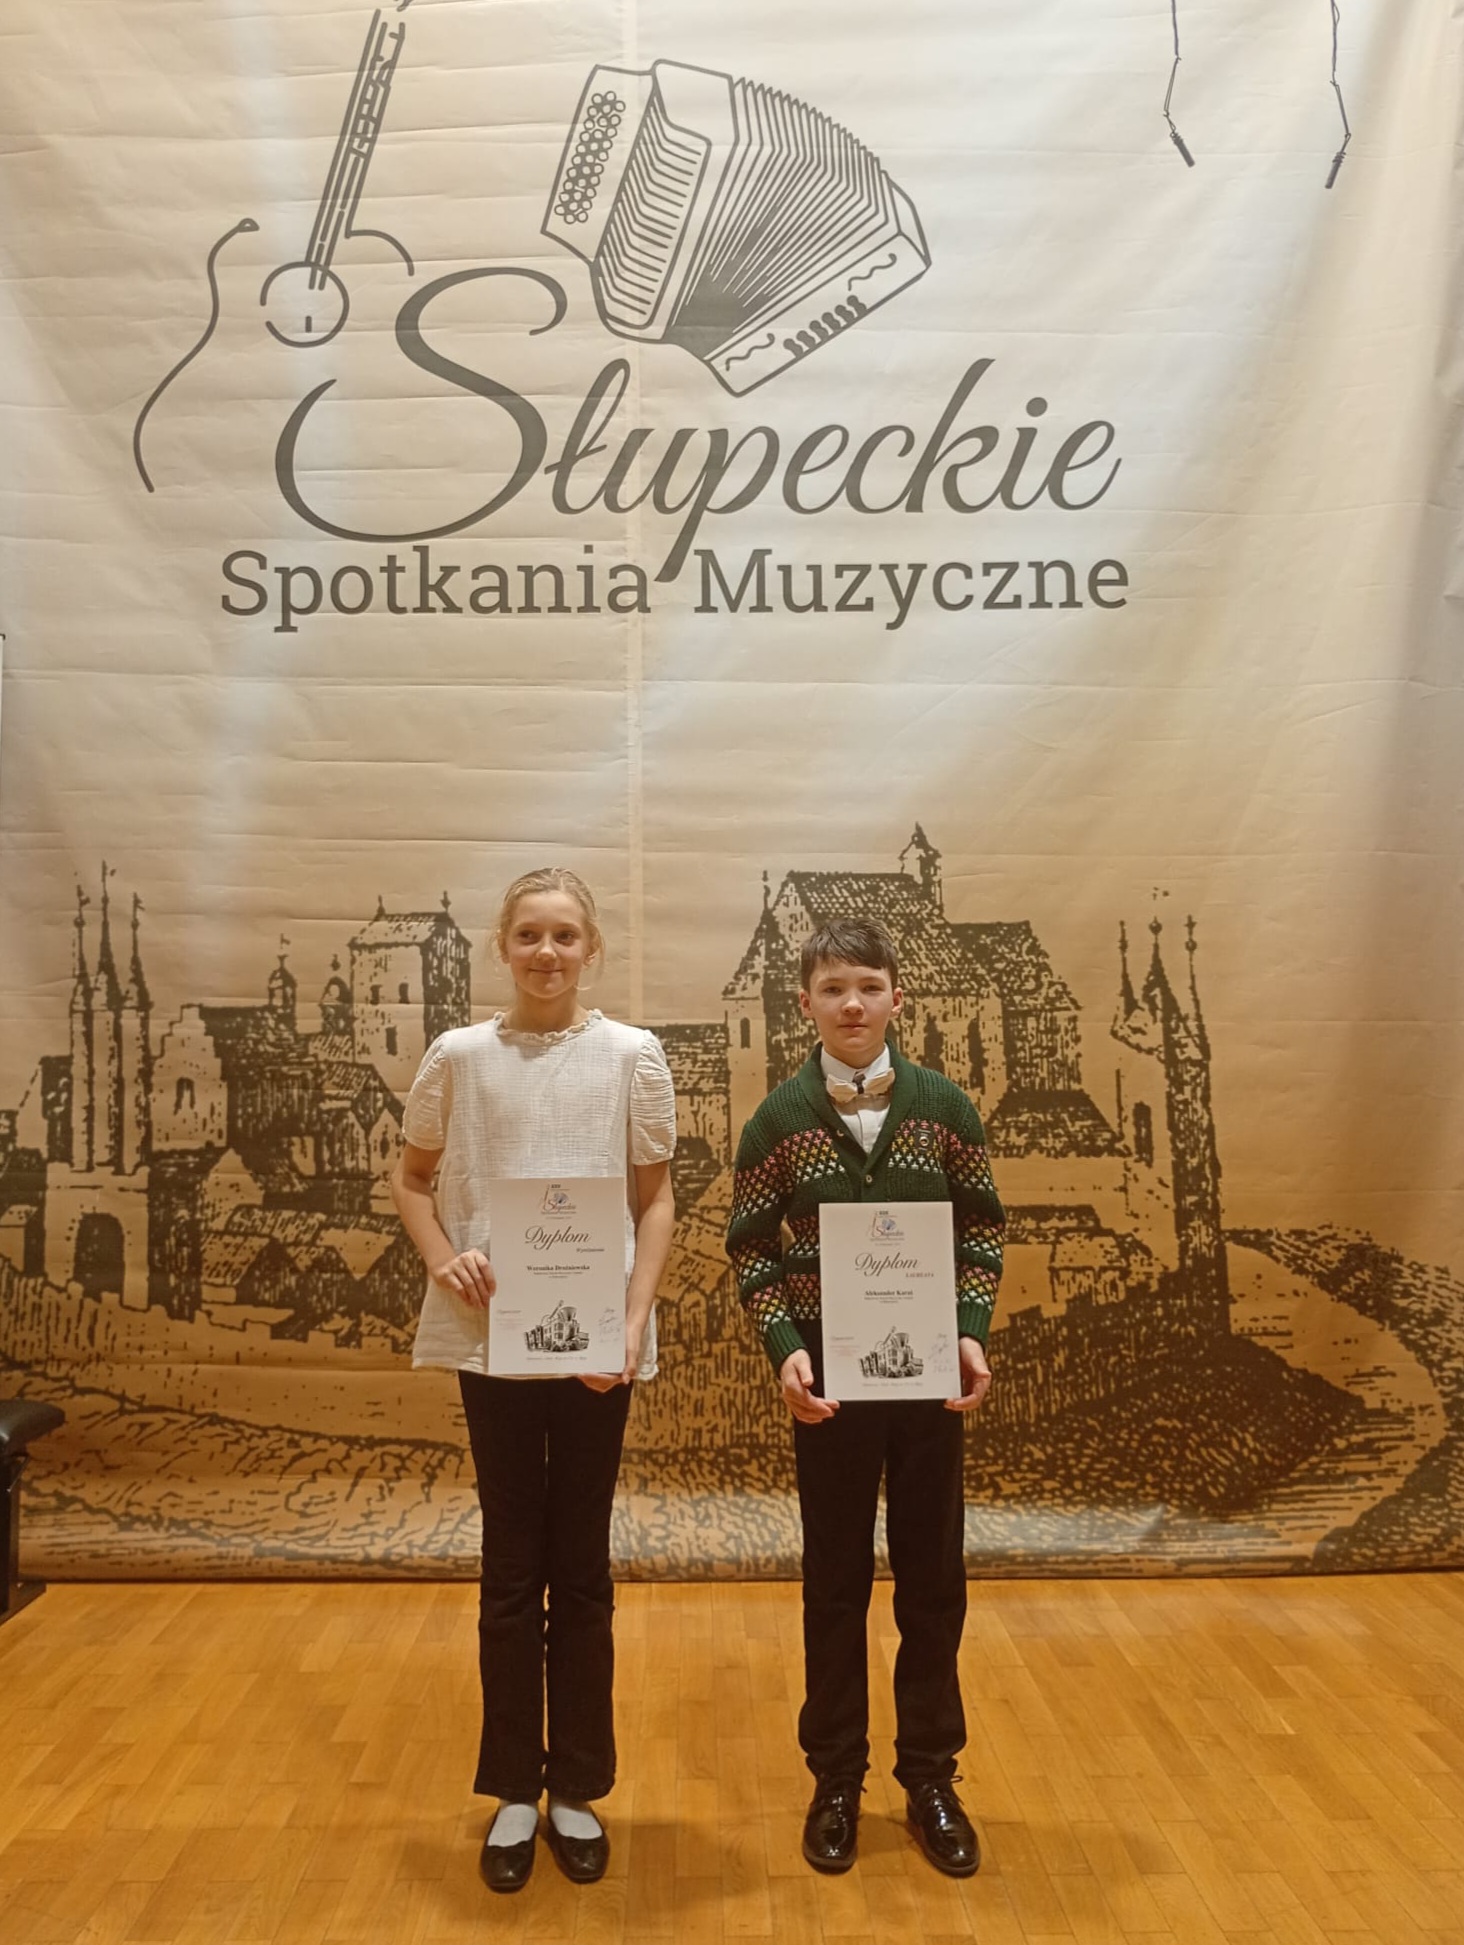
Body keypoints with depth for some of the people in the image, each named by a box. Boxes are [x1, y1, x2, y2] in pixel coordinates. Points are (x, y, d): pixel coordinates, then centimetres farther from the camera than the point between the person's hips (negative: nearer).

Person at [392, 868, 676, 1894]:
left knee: (581, 1569, 11)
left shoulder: (632, 1055, -3)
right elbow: (413, 1179, 10)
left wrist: (634, 1322, -11)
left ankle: (577, 1790, 30)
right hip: (491, 1338, 1)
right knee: (512, 1569, 11)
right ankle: (515, 1790, 30)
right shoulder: (459, 1055, -1)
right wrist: (446, 1259, -8)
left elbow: (656, 1200, 0)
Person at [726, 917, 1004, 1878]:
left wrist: (973, 1332, -8)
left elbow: (982, 1228, 4)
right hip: (828, 1379, -1)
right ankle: (837, 1780, 30)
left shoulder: (943, 1104, -2)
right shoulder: (781, 1118, -4)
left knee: (934, 1577, 12)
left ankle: (930, 1775, 31)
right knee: (835, 1582, 12)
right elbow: (753, 1250, -1)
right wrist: (785, 1348, -13)